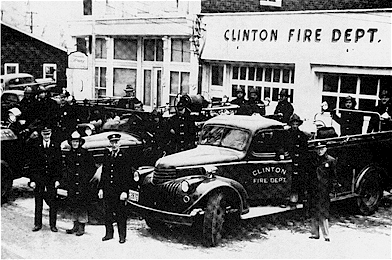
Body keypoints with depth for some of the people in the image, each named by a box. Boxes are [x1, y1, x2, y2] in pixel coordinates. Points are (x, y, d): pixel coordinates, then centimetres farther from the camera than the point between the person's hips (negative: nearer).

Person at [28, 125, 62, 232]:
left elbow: (59, 164, 3)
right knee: (38, 202, 6)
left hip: (52, 178, 0)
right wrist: (32, 179, -4)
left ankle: (53, 224, 8)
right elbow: (32, 164, 2)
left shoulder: (56, 146, 3)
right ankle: (37, 224, 15)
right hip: (38, 178, 0)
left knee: (53, 202, 0)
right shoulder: (35, 146, 3)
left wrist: (58, 179, -4)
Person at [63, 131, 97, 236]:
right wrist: (67, 179, 11)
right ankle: (75, 226, 18)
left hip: (83, 184, -5)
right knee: (72, 205, 8)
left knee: (82, 205, -4)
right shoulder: (69, 154, 10)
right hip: (71, 184, 5)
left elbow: (93, 168, 0)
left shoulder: (85, 154, -4)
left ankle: (81, 227, 3)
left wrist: (86, 178, -5)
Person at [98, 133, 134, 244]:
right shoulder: (106, 155, 10)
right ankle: (109, 233, 22)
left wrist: (125, 191, -13)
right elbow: (103, 173, 14)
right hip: (107, 190, 5)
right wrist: (100, 188, 8)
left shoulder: (125, 157, -5)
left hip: (119, 190, -4)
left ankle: (122, 236, 12)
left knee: (121, 214, 2)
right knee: (107, 213, 10)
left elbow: (128, 176, -7)